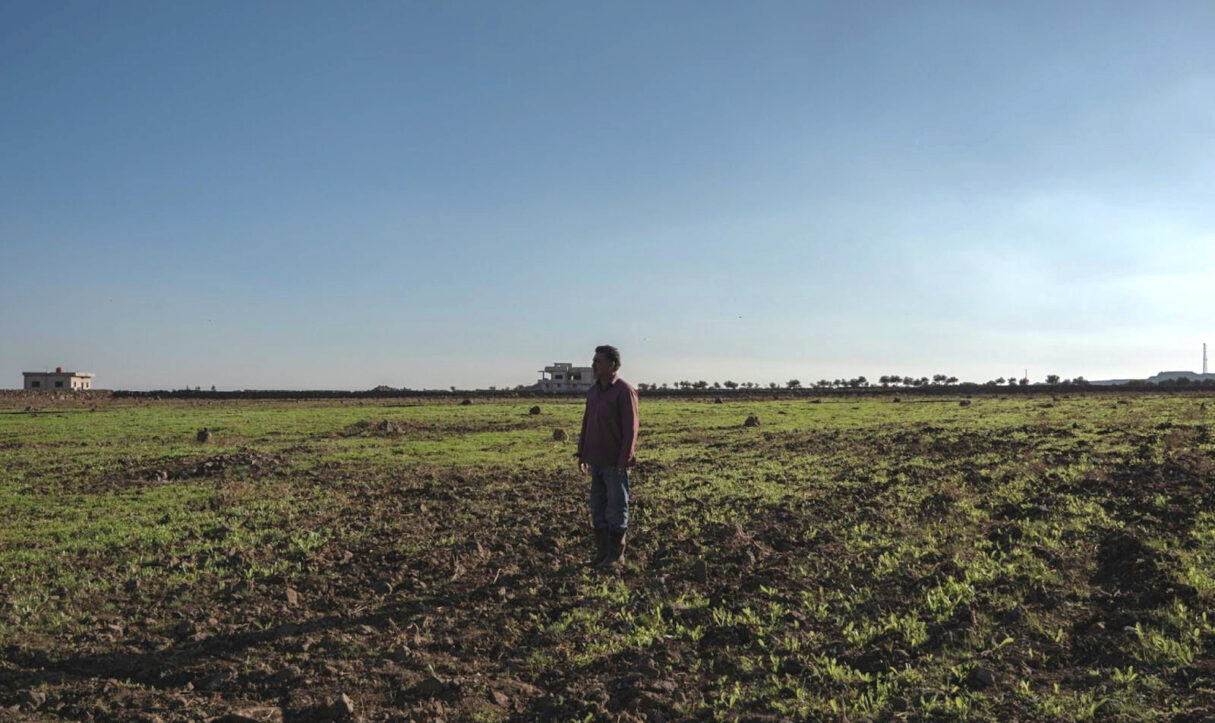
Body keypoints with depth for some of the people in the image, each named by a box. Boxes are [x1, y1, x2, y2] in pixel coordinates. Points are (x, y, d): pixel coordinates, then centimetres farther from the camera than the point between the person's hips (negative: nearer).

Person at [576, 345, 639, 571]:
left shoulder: (625, 391, -13)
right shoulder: (593, 390, 9)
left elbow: (630, 429, -16)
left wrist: (624, 462, -19)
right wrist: (582, 454, 14)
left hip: (615, 463, -7)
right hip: (596, 461, 7)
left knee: (616, 509, 4)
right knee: (598, 509, 11)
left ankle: (616, 555, 15)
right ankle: (602, 552, 22)